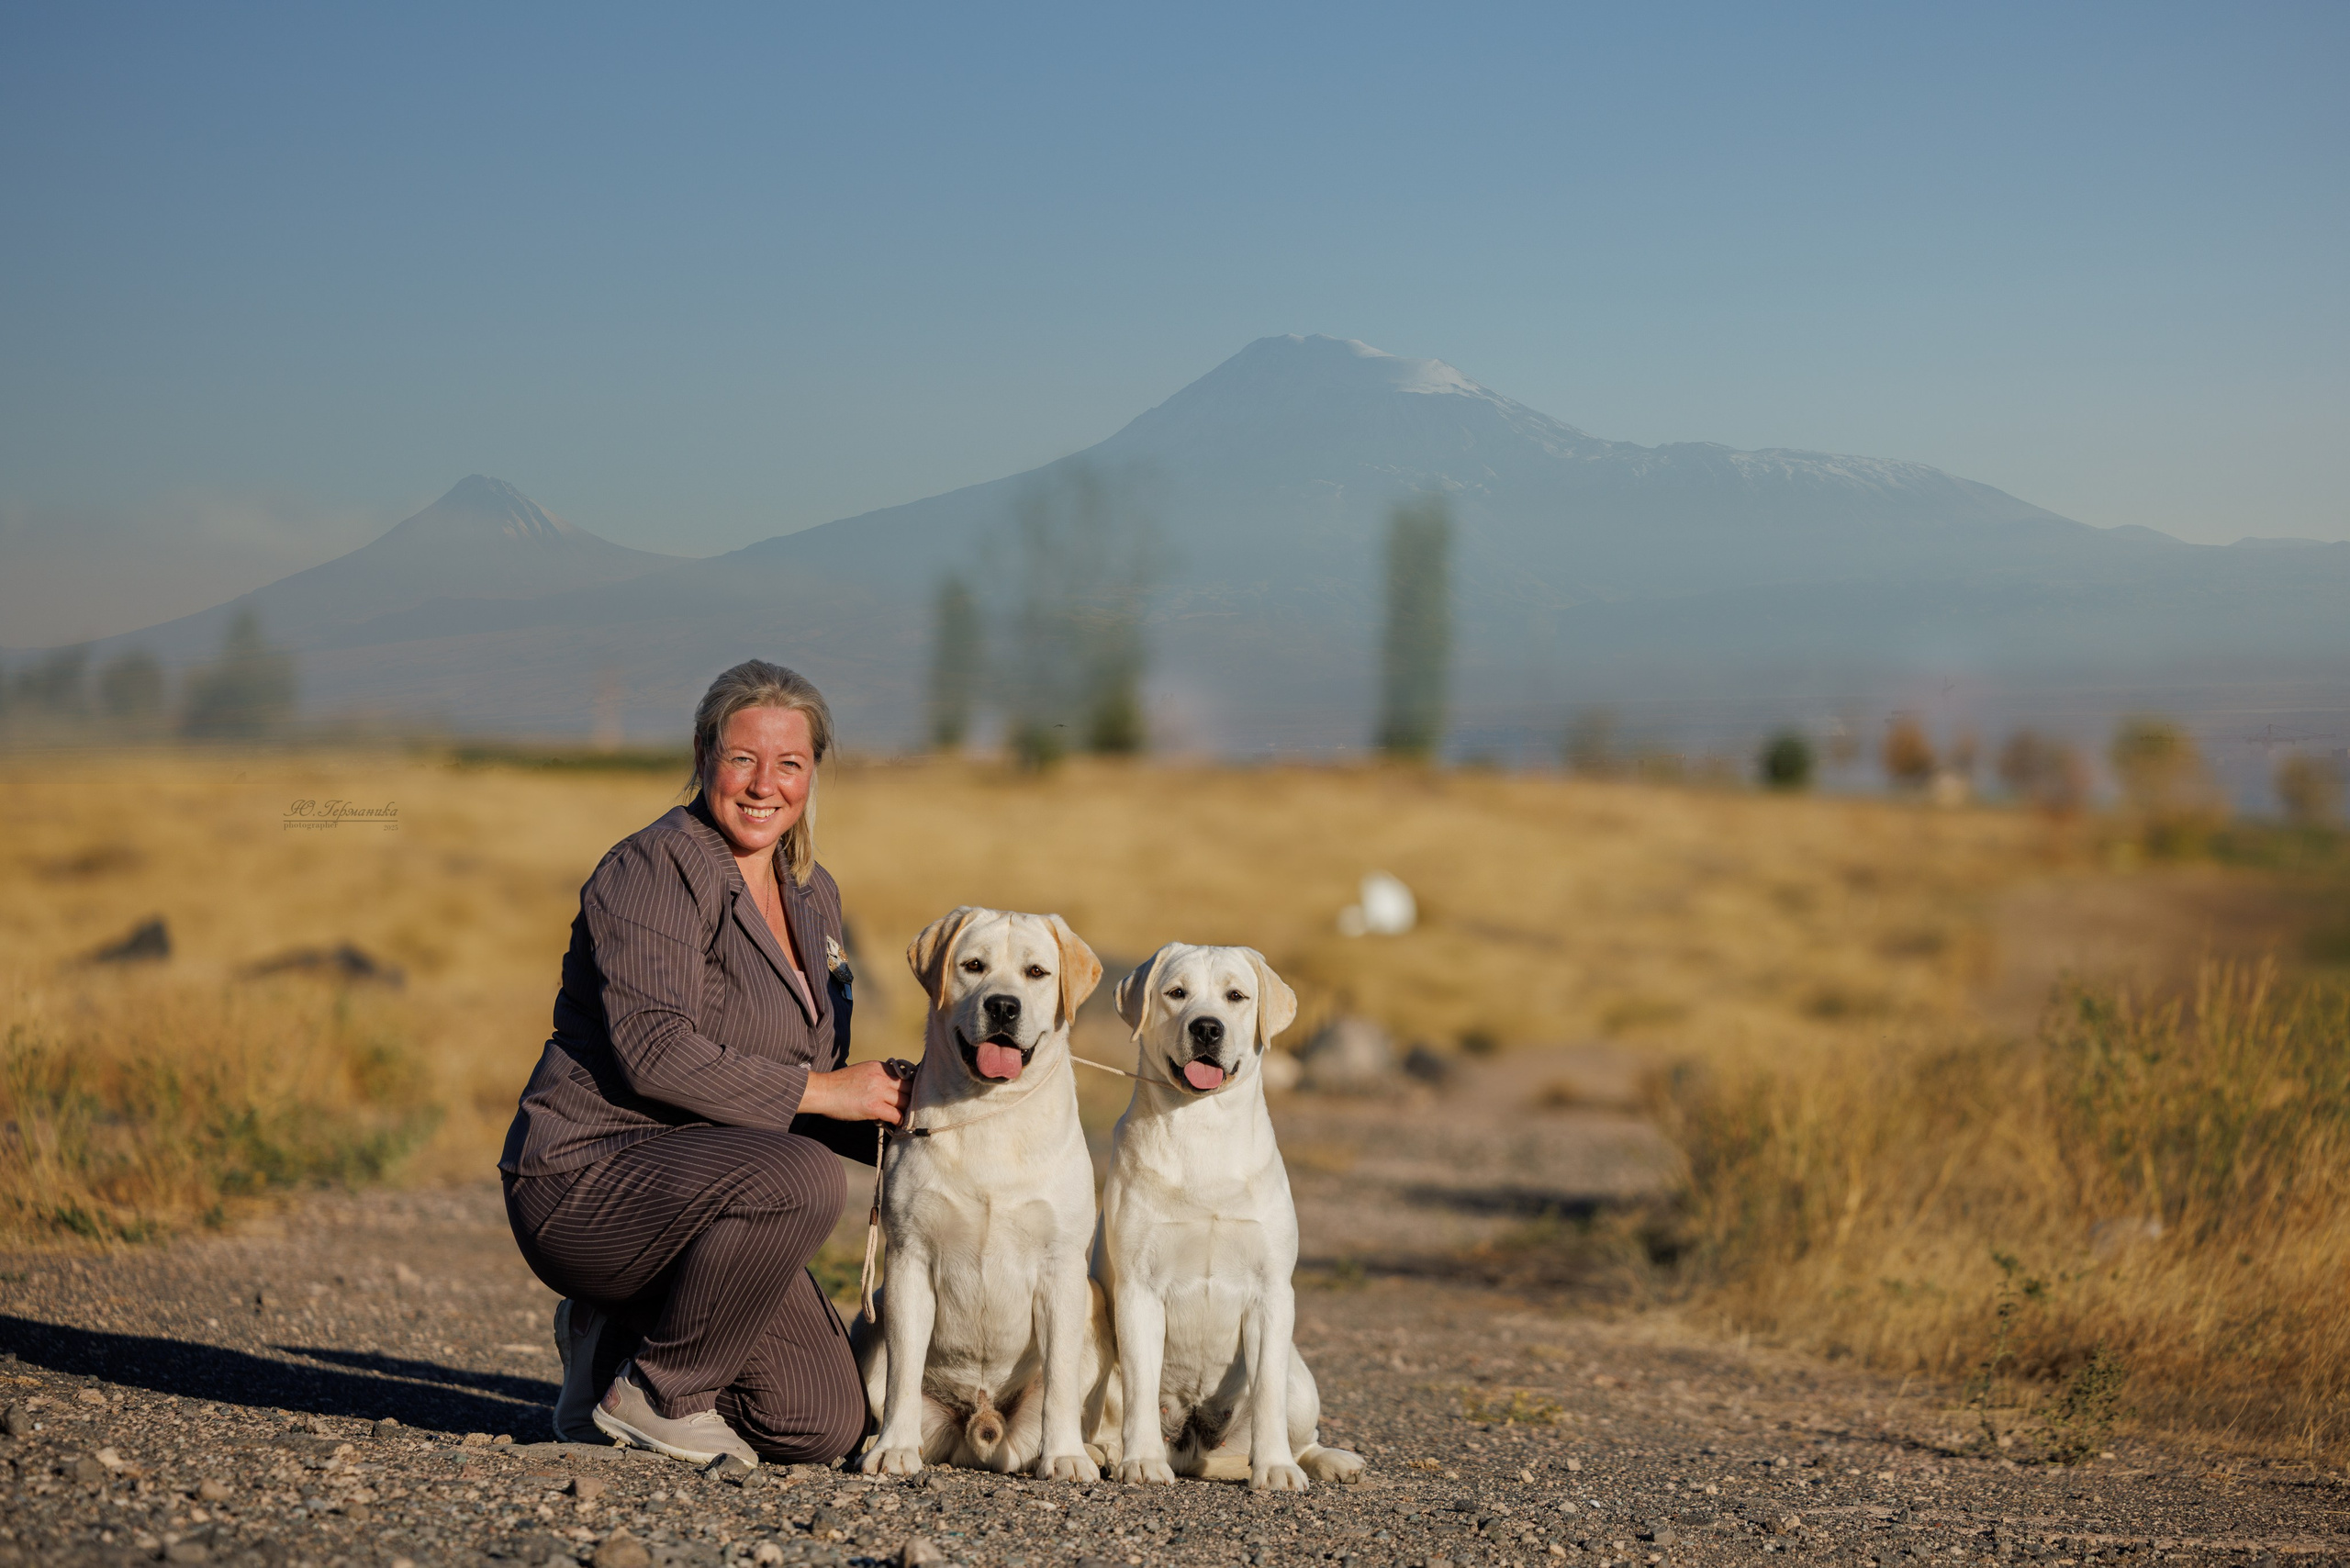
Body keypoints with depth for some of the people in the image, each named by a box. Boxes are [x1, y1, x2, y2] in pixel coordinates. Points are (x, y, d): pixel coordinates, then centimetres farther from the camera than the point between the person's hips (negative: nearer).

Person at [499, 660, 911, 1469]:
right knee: (799, 1178, -34)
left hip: (690, 1198, 8)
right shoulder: (654, 870, -13)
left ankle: (616, 1335, 18)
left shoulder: (813, 895, 12)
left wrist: (899, 1115, -4)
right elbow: (652, 1051, -25)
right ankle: (651, 1394, -13)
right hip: (584, 1177, -8)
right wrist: (815, 1090, -22)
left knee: (824, 1424, -4)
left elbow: (818, 1077, 17)